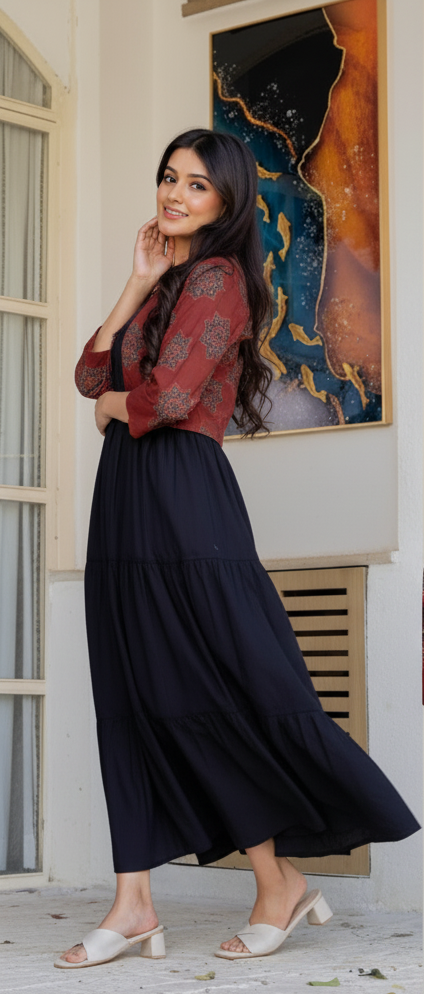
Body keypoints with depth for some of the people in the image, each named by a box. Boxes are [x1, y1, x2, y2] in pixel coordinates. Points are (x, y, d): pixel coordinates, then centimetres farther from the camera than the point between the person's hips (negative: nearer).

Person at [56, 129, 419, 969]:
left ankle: (280, 883, 10)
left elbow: (170, 395, -18)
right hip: (127, 497, 9)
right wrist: (137, 283, 4)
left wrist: (115, 406, 2)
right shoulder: (164, 285, 20)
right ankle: (133, 906, 5)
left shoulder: (217, 279, -7)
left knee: (215, 692, -4)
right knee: (134, 698, 4)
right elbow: (90, 376, 11)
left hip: (183, 498, -9)